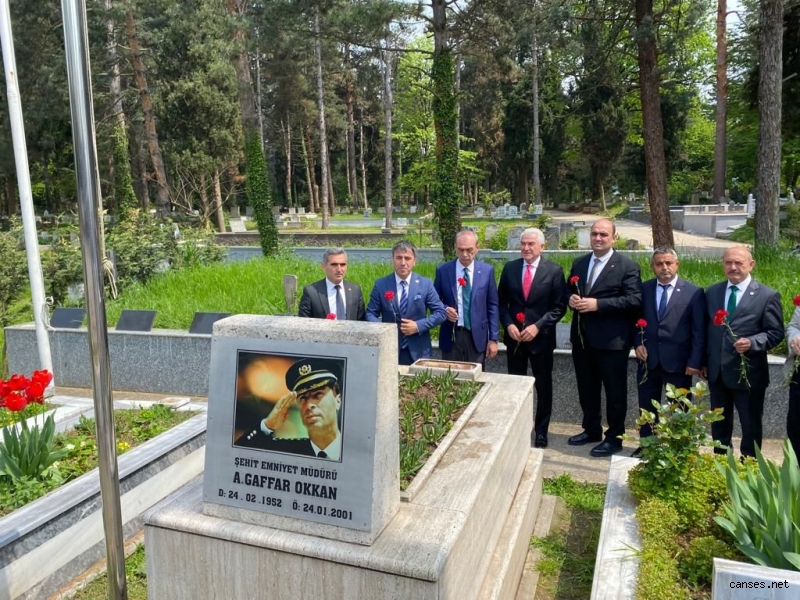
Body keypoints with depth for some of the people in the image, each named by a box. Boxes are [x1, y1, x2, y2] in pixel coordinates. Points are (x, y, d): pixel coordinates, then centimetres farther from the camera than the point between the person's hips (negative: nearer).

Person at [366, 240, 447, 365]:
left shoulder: (426, 284, 0)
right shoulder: (380, 284, 1)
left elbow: (441, 312, 0)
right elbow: (371, 313, 4)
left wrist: (418, 326, -13)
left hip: (418, 351, 0)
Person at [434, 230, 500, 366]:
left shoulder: (487, 271, 1)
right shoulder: (443, 270, -1)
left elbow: (492, 305, 3)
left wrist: (493, 338, 0)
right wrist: (445, 309, -15)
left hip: (477, 336, 0)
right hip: (451, 336, 0)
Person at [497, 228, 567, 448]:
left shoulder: (554, 271, -5)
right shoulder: (510, 268, 3)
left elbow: (559, 306, -6)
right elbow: (501, 301, 7)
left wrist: (538, 326, -16)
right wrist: (508, 324, -8)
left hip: (541, 337, -2)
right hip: (514, 336, 2)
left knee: (543, 386, 9)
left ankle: (541, 431, 24)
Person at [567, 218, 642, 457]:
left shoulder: (627, 266, -8)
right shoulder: (579, 263, 11)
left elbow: (634, 300, -17)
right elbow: (570, 291, 19)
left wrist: (597, 304, -23)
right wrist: (571, 299, -6)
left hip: (611, 339, -6)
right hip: (582, 337, 6)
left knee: (614, 391, 6)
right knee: (586, 388, 17)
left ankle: (614, 438, 19)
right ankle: (591, 430, 33)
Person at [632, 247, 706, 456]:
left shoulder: (694, 292, -4)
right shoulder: (644, 289, 5)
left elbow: (699, 331, -5)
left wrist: (695, 361, -10)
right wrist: (638, 343, -3)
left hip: (678, 361, -3)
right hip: (648, 360, 3)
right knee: (647, 407, 12)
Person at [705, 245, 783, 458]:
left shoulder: (767, 295, -7)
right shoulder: (711, 292, 7)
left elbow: (776, 333, -8)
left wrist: (752, 343, -25)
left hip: (748, 373, -4)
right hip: (716, 371, 5)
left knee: (751, 426, 9)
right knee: (719, 424, 18)